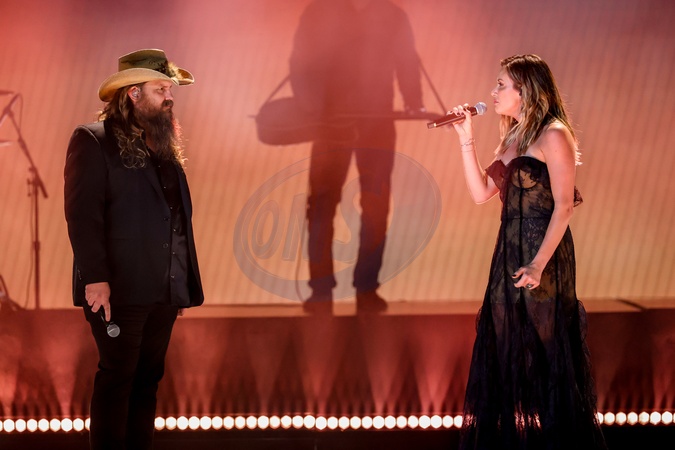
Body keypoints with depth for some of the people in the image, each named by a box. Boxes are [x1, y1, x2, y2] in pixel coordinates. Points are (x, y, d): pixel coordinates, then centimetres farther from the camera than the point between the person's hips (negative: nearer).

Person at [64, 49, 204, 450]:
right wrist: (95, 278, -20)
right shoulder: (94, 140, -4)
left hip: (165, 291, 7)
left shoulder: (165, 146, 18)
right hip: (120, 289, -7)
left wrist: (184, 283, 13)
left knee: (148, 379, 10)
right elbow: (82, 214, -12)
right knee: (117, 378, -2)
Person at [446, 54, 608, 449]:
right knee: (507, 350, 12)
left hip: (542, 252, -9)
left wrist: (539, 264, -23)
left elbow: (563, 205, -16)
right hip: (510, 250, 9)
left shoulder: (553, 135, -11)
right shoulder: (514, 136, 15)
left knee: (544, 350, -2)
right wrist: (466, 139, 5)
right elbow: (481, 192, 10)